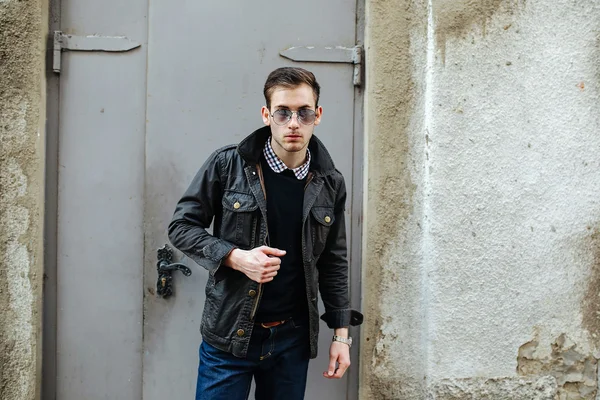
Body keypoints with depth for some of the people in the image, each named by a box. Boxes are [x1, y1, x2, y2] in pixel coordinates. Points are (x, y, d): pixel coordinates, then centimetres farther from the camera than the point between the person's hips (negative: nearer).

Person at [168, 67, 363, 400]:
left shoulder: (330, 184, 1)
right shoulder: (227, 165, -8)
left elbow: (334, 262, 8)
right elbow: (182, 226, -3)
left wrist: (342, 334, 6)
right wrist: (235, 257, -18)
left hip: (293, 339, 3)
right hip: (229, 334, -2)